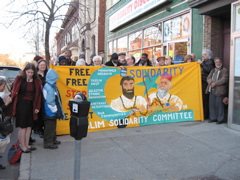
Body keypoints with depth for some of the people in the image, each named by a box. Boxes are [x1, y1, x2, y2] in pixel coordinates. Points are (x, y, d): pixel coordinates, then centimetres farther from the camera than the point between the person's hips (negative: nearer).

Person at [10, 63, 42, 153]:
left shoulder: (37, 81, 3)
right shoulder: (19, 79, -5)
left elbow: (38, 95, 4)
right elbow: (14, 91, -3)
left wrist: (37, 107, 3)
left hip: (31, 105, 4)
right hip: (21, 104, -4)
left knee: (29, 125, 10)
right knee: (22, 126, 1)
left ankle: (27, 145, 23)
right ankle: (22, 146, 12)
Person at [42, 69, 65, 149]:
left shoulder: (51, 86, 8)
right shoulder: (49, 88, -23)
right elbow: (50, 102, -25)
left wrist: (58, 110, 13)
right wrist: (55, 110, -13)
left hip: (53, 111, 10)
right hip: (50, 112, -10)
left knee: (52, 126, 21)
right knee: (50, 127, 1)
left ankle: (53, 140, 34)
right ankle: (48, 143, 11)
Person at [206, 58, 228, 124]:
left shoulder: (224, 70, -1)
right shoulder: (213, 70, 19)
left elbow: (224, 80, -13)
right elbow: (208, 78, 12)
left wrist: (215, 83, -17)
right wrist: (211, 82, -10)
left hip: (219, 91, -6)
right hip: (212, 90, 6)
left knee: (219, 105, -3)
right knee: (212, 104, 9)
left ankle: (220, 119, 8)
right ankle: (213, 118, 20)